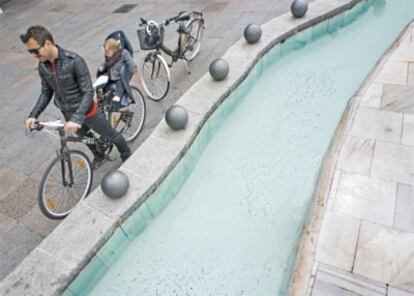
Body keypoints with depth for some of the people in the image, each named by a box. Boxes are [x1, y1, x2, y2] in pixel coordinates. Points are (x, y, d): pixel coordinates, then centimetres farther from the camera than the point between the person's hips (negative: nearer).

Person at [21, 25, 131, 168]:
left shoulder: (74, 61, -28)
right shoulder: (42, 67, -9)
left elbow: (88, 92, -28)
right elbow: (46, 92, 3)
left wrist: (77, 118, -38)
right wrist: (33, 115, -11)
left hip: (87, 111, -6)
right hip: (68, 114, 6)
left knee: (111, 135, 12)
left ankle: (127, 155, 39)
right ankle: (98, 156, 55)